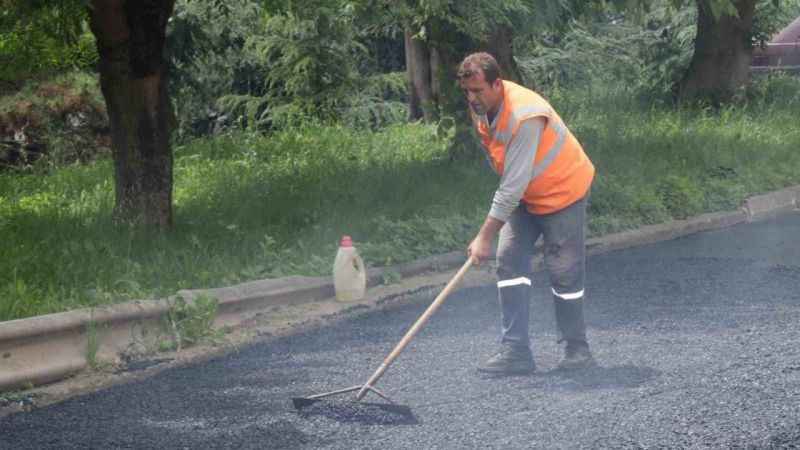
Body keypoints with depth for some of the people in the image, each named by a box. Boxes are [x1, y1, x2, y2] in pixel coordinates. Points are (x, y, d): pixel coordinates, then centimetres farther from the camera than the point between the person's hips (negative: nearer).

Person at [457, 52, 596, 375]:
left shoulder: (525, 116, -34)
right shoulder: (480, 108, -6)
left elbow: (514, 184, -34)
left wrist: (485, 236, -32)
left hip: (563, 191, -8)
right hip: (524, 196, 8)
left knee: (564, 272, -6)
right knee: (510, 261, -4)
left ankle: (577, 349, 11)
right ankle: (516, 351, -5)